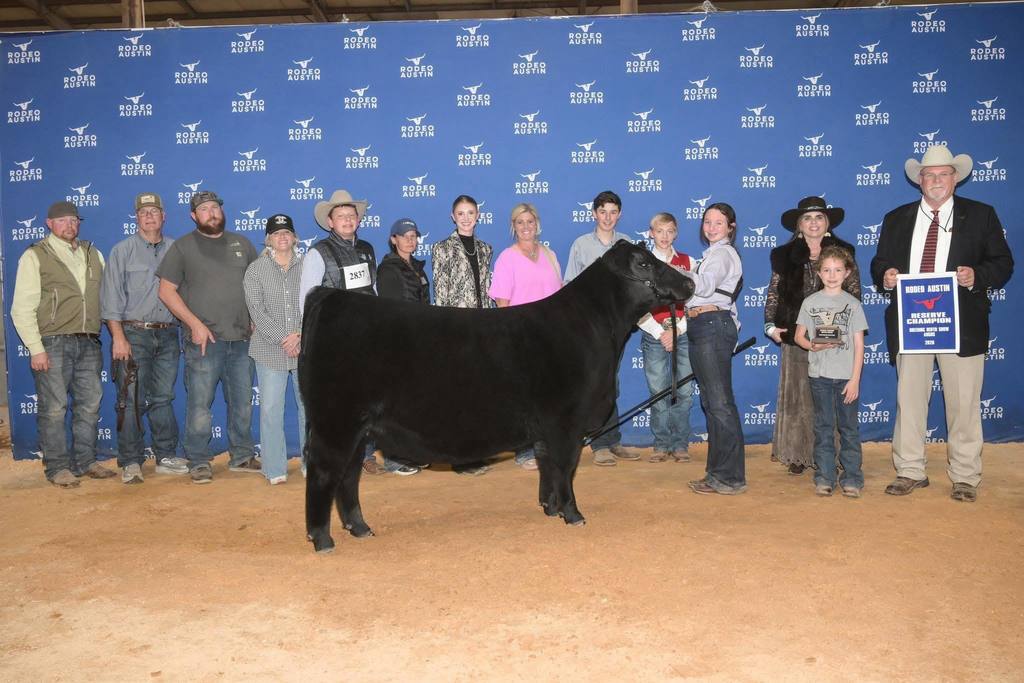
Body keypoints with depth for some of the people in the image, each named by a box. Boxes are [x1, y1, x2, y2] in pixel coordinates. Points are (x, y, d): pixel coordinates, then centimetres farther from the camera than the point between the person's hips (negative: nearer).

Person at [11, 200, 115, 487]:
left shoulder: (93, 255, 15)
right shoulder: (34, 256, 1)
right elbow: (22, 309, -3)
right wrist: (35, 349, -10)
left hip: (89, 343, 5)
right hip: (53, 344, -4)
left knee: (89, 405, 9)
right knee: (54, 409, -2)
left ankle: (85, 462, 20)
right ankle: (57, 468, 8)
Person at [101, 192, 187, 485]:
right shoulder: (123, 250, 3)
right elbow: (112, 297, -2)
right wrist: (118, 337, -10)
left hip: (167, 334, 3)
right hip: (133, 333, -3)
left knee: (164, 398, 9)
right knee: (132, 400, -3)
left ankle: (166, 457, 17)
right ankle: (131, 463, 4)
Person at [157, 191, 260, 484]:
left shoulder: (241, 243, 12)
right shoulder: (182, 247, 2)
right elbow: (167, 291, -2)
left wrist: (256, 320, 5)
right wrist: (195, 324, -11)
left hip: (241, 338, 4)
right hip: (204, 339, -4)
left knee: (242, 402, 10)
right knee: (200, 404, -2)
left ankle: (242, 456, 23)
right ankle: (199, 462, 9)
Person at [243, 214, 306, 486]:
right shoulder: (255, 270, 3)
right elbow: (256, 310, -5)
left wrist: (300, 335, -13)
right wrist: (283, 338, -14)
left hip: (306, 349, 1)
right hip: (269, 351, -1)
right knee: (270, 409, -1)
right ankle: (275, 469, 8)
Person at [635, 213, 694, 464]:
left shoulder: (688, 262, 9)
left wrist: (677, 330, -8)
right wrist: (659, 333, -8)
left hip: (684, 334, 1)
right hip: (654, 335, -1)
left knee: (684, 392, 0)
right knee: (658, 393, 0)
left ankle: (680, 445, 10)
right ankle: (661, 445, 11)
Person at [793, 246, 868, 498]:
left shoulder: (853, 304, 2)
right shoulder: (810, 302, 5)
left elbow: (859, 345, 0)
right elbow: (798, 336, 7)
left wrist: (855, 379, -6)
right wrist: (813, 345, -15)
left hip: (846, 375, -1)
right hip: (819, 373, 1)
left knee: (849, 427, 4)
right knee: (823, 427, 6)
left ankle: (852, 479, 10)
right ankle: (824, 478, 12)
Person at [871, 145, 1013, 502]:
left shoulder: (981, 215, 7)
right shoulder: (896, 218, 12)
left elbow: (1003, 264, 4)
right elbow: (880, 264, 14)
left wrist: (976, 275, -16)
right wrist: (885, 276, -10)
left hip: (961, 325, -2)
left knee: (964, 403, 2)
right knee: (908, 400, 6)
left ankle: (965, 477, 13)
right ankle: (910, 472, 16)